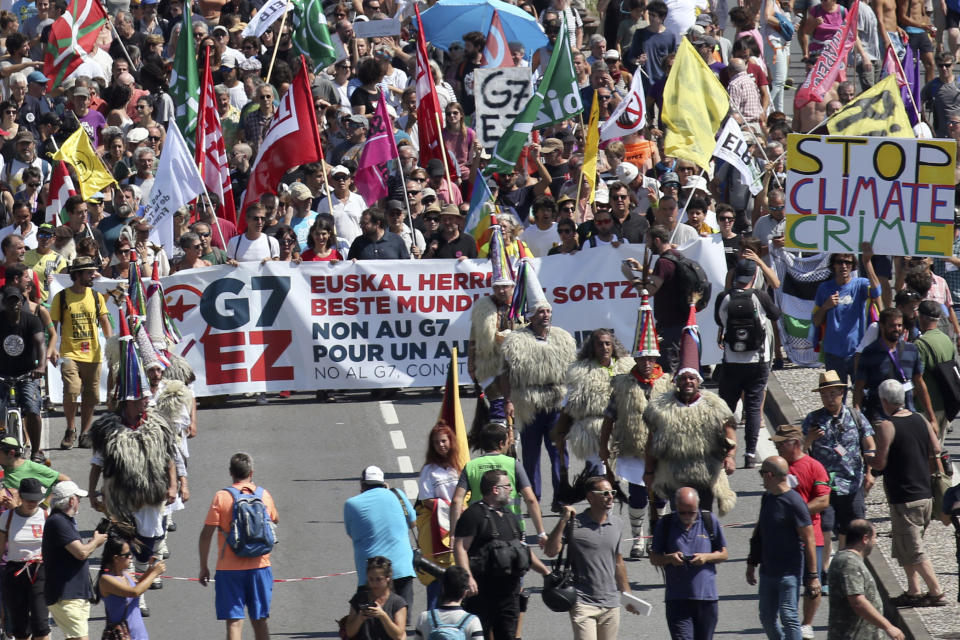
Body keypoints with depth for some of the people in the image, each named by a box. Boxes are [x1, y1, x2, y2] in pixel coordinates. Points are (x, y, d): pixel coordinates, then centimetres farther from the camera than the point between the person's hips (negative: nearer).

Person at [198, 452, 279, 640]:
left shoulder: (222, 497, -6)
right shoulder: (264, 495, 4)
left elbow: (206, 534, -9)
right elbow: (275, 519, 25)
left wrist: (203, 567, 0)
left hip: (229, 569, -3)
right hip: (259, 568, 3)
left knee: (234, 622, -3)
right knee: (259, 621, 13)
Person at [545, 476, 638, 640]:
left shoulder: (617, 523, 10)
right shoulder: (574, 524, -6)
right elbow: (550, 551, -14)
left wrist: (627, 595, 25)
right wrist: (563, 521, -20)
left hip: (611, 603, 5)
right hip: (583, 602, -5)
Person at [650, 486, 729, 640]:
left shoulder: (709, 521, 4)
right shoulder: (665, 524, 2)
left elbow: (724, 554, 10)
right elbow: (654, 558, 8)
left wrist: (706, 557, -11)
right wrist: (669, 558, -14)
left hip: (706, 597, 2)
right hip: (677, 598, -2)